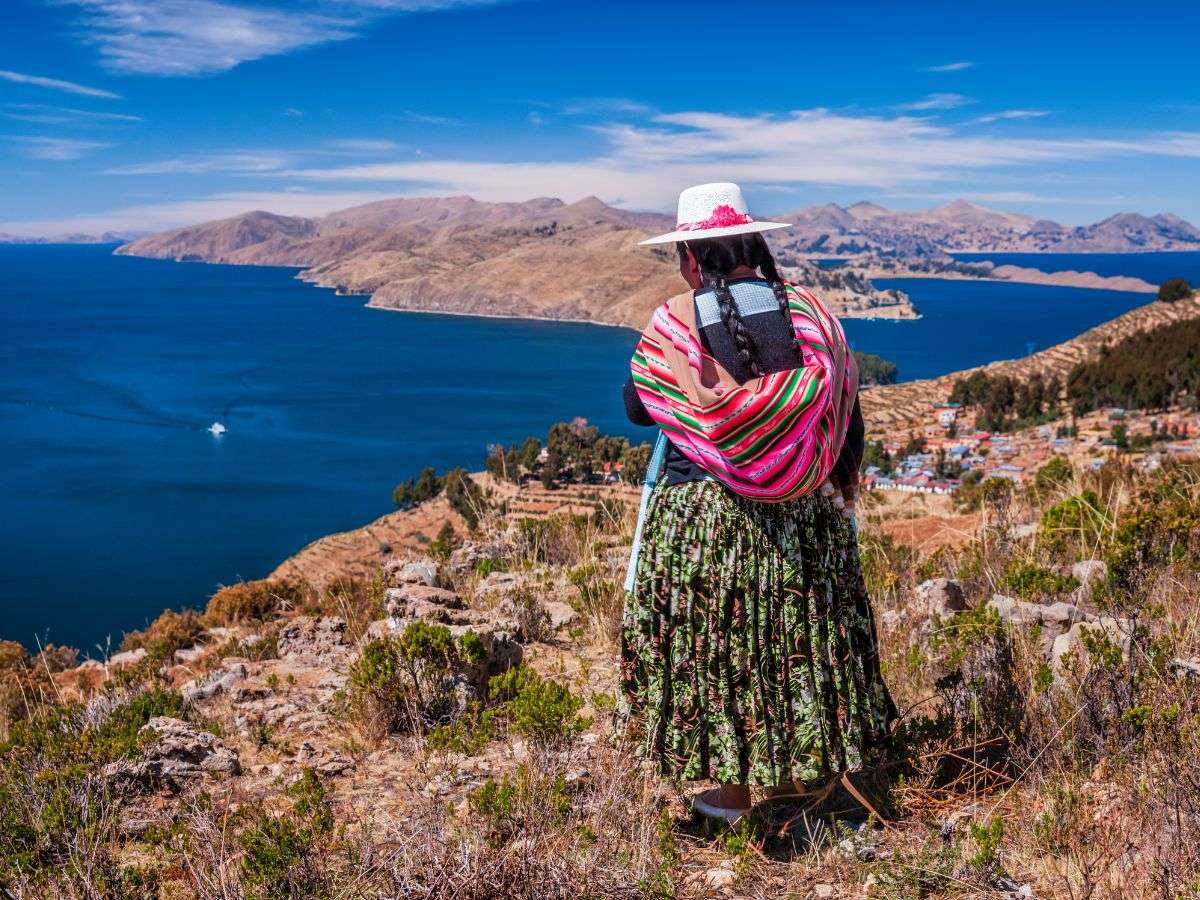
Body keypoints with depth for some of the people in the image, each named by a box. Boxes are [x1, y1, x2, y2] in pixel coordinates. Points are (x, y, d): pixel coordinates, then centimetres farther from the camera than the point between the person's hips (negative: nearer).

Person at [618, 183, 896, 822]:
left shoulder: (675, 322, -8)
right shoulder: (807, 310, 0)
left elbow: (636, 407, 4)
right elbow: (847, 410, 6)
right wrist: (843, 488, 19)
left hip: (702, 513, -3)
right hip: (803, 509, 3)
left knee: (714, 638, 10)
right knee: (800, 633, 17)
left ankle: (735, 789, 19)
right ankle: (805, 768, 32)